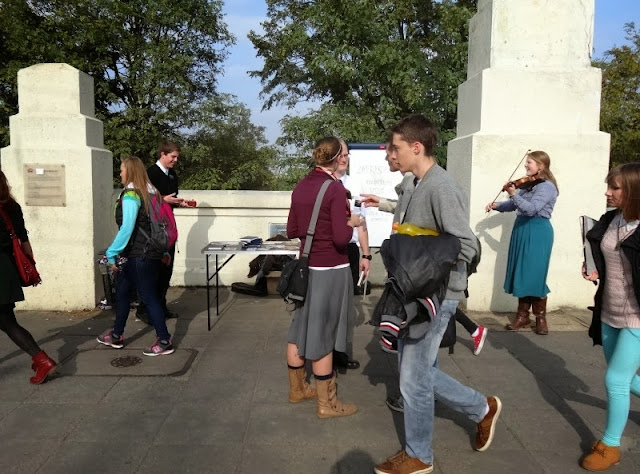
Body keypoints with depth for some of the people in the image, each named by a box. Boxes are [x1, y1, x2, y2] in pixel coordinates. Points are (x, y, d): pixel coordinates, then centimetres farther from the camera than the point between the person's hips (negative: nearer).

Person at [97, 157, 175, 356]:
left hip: (139, 255, -9)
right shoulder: (151, 192, 10)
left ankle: (165, 341, 7)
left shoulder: (131, 195, -15)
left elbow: (126, 228, -22)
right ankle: (116, 335, 31)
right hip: (153, 252, 9)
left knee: (149, 297, 0)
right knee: (121, 291, 19)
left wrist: (112, 253, -16)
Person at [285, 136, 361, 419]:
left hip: (306, 266, 7)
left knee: (301, 328, 16)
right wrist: (351, 223, -1)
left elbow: (291, 231, 11)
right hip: (330, 270, -7)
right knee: (323, 334, 1)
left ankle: (297, 388, 33)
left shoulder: (300, 187, 6)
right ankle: (326, 403, 15)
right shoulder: (335, 188, -15)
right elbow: (341, 238, -19)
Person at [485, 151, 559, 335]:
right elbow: (513, 205, 17)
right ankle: (523, 315, 15)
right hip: (522, 230, 8)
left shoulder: (547, 187, -12)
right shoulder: (528, 184, 13)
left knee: (534, 275, -5)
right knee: (521, 273, 8)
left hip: (537, 232, -8)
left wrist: (513, 194, -24)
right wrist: (497, 205, 2)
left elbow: (530, 209, -24)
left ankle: (540, 317, 9)